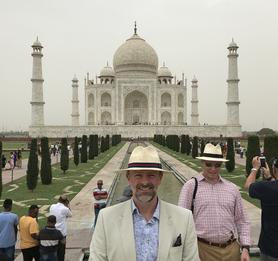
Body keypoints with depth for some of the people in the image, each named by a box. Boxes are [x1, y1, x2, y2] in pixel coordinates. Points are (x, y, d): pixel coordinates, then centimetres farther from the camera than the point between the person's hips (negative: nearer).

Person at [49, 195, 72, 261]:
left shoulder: (52, 206, -3)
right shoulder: (65, 209, -14)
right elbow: (70, 215, 4)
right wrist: (68, 206, 2)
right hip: (61, 233, -4)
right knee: (61, 251, 10)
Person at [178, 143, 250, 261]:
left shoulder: (232, 188, 7)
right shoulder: (191, 186, -4)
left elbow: (242, 221, 12)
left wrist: (245, 247, 3)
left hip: (231, 249, 3)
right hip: (203, 249, -3)